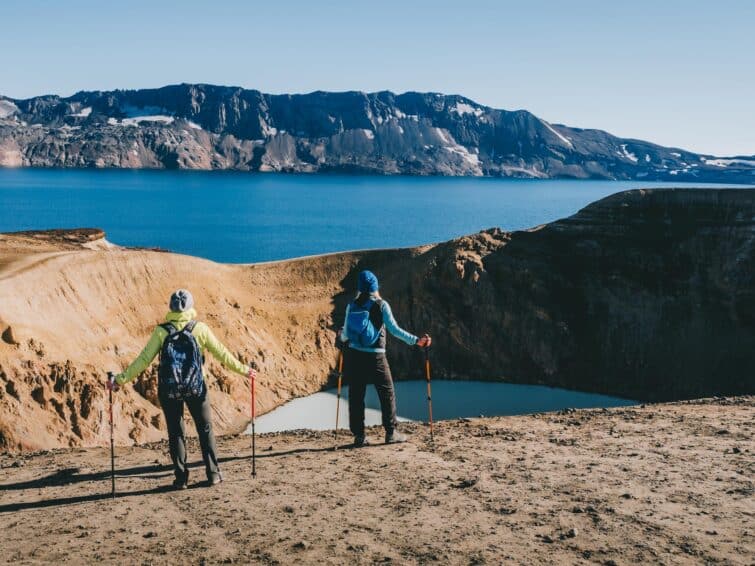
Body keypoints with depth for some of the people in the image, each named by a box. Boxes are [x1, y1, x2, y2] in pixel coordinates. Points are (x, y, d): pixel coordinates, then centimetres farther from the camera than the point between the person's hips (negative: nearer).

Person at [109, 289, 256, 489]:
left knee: (175, 432, 11)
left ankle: (181, 478, 11)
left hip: (169, 391, 0)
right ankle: (213, 474, 15)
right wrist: (243, 370, 11)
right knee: (205, 429, 13)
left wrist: (121, 379, 0)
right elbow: (221, 354, 0)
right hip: (196, 389, 0)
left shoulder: (161, 331, -4)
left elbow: (144, 359, -7)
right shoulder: (200, 328, -4)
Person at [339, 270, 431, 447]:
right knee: (387, 393, 9)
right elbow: (394, 329, -12)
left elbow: (346, 334, 4)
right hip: (375, 357, -3)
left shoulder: (352, 305, 2)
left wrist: (341, 337, 28)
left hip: (354, 355, 3)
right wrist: (416, 340, -10)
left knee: (356, 396, 7)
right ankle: (391, 432, 10)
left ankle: (359, 436, 8)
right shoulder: (381, 305, -6)